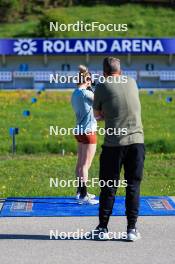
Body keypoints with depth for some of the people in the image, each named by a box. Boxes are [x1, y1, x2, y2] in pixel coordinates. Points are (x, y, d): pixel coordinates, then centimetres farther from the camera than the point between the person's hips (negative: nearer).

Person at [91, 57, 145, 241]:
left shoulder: (102, 87, -1)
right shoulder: (131, 83, 10)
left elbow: (97, 114, 11)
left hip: (114, 143, -2)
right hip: (137, 141, 2)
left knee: (109, 187, 7)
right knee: (133, 186, 7)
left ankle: (103, 228, 11)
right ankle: (132, 229, 6)